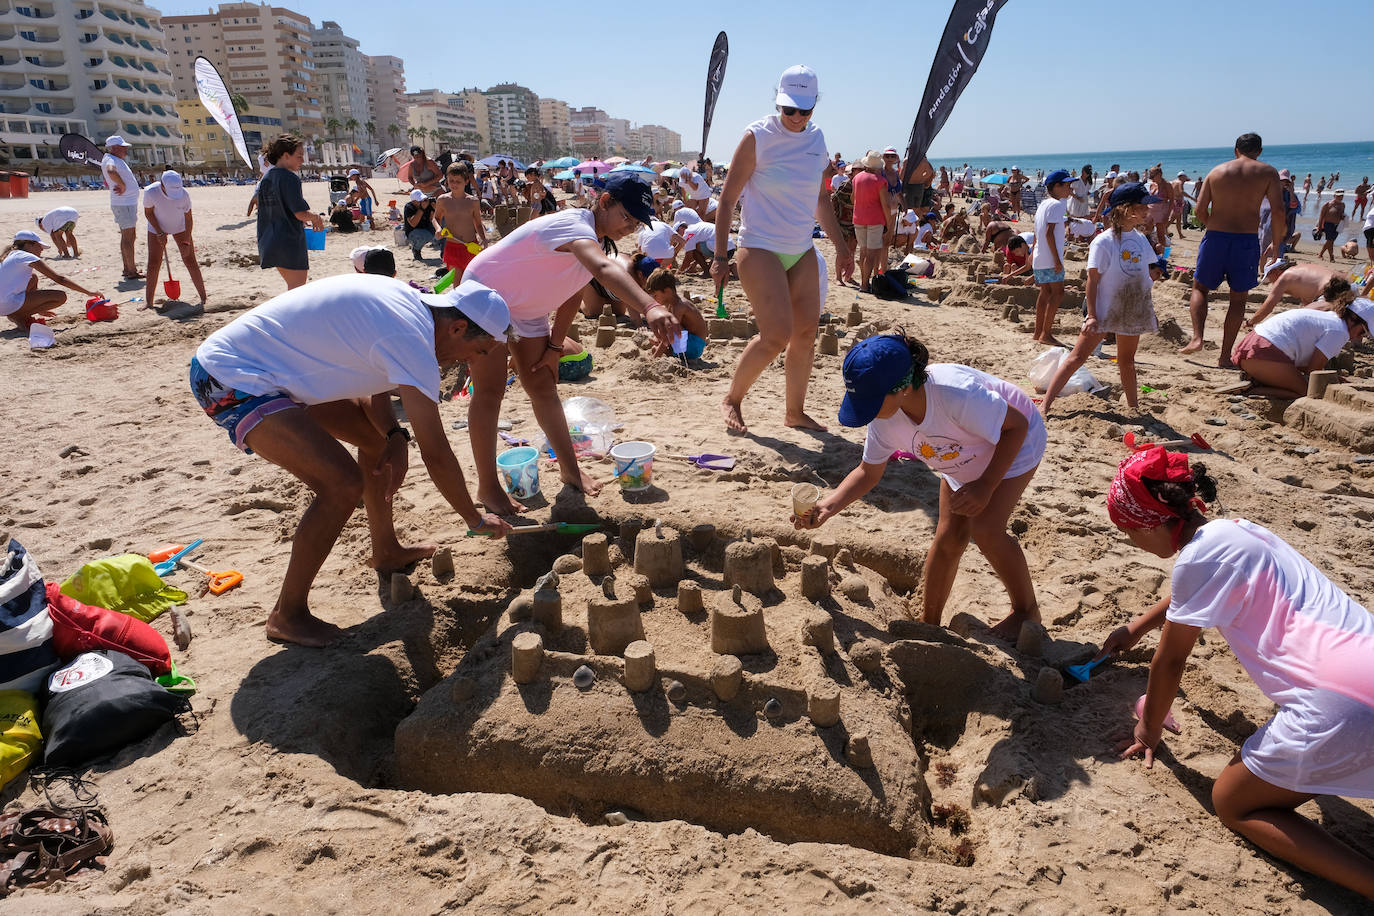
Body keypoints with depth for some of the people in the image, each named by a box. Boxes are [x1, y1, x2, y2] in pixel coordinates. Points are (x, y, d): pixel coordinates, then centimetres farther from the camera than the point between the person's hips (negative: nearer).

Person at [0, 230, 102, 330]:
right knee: (61, 297, -10)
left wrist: (38, 309, 34)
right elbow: (59, 279, -9)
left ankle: (26, 316, 16)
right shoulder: (27, 257, -5)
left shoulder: (11, 256, 22)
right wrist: (89, 293, -8)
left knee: (33, 279, 31)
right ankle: (18, 316, -7)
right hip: (9, 304, -10)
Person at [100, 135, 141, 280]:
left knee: (128, 237, 15)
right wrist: (122, 185, -26)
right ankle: (131, 271, -8)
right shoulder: (110, 160, -13)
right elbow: (111, 171, -37)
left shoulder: (117, 160, 17)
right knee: (127, 238, -9)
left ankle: (128, 268, 21)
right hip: (123, 204, -10)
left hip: (129, 203, 10)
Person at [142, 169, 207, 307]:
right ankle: (148, 301, 2)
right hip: (157, 228, 0)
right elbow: (148, 213, -13)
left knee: (190, 261, -6)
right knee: (153, 264, -5)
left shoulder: (184, 194, -28)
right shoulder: (150, 192, -30)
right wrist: (159, 233, -20)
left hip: (180, 227, 0)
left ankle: (203, 297, 2)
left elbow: (188, 218, -16)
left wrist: (186, 242, -18)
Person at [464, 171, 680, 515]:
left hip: (525, 311, 9)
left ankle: (570, 470, 19)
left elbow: (573, 293, 8)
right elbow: (604, 269, -56)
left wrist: (554, 345, 5)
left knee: (543, 387, 10)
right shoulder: (573, 226, -34)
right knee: (490, 391, -7)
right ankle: (487, 487, 2)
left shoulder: (593, 238, -2)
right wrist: (650, 308, -71)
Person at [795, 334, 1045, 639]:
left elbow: (1017, 425, -29)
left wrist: (986, 486, -31)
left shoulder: (956, 394, -45)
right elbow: (869, 471, -11)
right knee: (949, 536, -1)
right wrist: (830, 505, -28)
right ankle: (928, 621, 16)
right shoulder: (884, 418, -25)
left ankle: (1027, 609, 6)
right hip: (963, 457, 5)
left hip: (1013, 444, -5)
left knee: (985, 529, -19)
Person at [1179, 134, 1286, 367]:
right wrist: (1277, 243, 5)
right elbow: (1278, 210, -4)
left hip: (1215, 236, 1)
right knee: (1238, 298, 10)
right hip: (1247, 240, -1)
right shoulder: (1267, 172, 4)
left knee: (1199, 288, 17)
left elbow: (1200, 209, 2)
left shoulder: (1216, 171, 9)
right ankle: (1225, 356, 9)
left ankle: (1197, 337, -5)